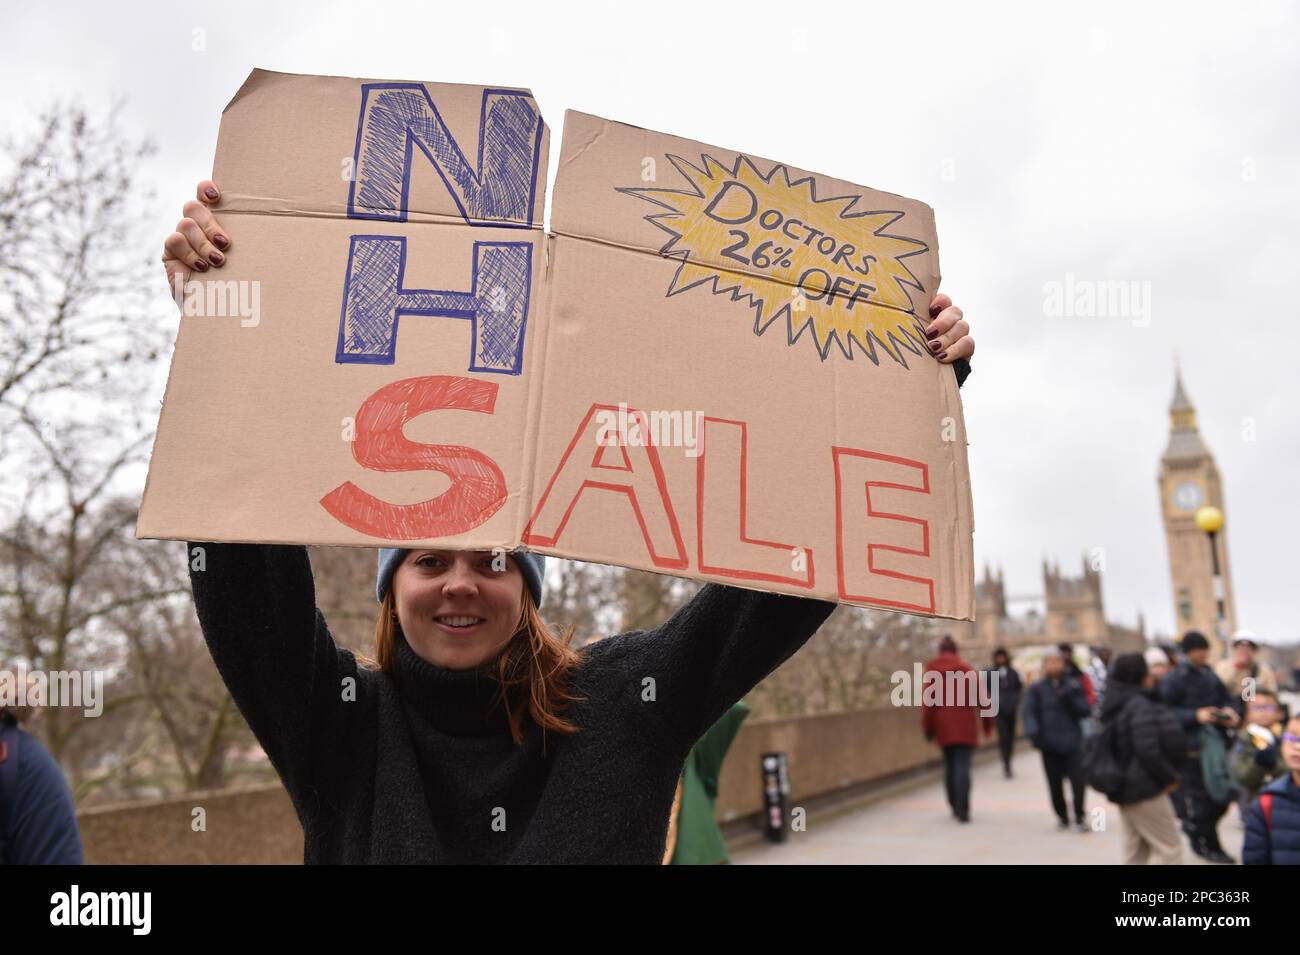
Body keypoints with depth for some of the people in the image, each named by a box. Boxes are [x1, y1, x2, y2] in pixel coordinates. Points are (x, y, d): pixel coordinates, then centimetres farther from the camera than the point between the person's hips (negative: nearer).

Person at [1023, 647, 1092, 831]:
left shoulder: (1074, 685, 3)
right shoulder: (1036, 688, 1)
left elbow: (1086, 711, 2)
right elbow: (1029, 712, -5)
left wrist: (1070, 700, -15)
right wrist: (1033, 732, -21)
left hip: (1072, 742, 0)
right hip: (1049, 744, 0)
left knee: (1078, 781, -7)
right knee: (1055, 784, 6)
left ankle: (1079, 818, 10)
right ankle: (1062, 816, 24)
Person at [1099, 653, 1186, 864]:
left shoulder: (1115, 704, 10)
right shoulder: (1140, 705, -19)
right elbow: (1148, 750, -26)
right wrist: (1169, 777, -11)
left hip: (1124, 786, 9)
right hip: (1144, 788, -9)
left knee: (1135, 850, 15)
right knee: (1170, 846, 3)